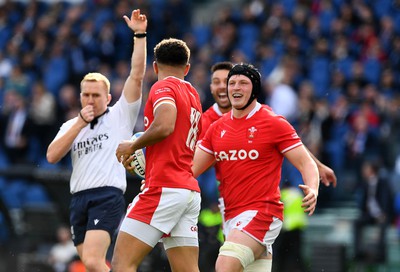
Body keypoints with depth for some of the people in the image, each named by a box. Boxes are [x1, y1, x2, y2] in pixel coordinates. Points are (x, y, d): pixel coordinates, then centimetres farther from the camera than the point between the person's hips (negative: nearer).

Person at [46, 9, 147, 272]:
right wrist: (79, 124, -2)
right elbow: (52, 156, 3)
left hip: (108, 196, -6)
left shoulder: (120, 115, 7)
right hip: (79, 198, 6)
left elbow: (137, 76, -2)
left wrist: (139, 35, -8)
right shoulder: (71, 126, 19)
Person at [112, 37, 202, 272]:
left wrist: (133, 146, -6)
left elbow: (165, 125, -22)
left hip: (164, 189, -8)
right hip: (190, 191, 8)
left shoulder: (163, 87, -2)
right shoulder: (193, 94, 20)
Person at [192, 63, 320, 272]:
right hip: (231, 216, 6)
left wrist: (312, 191, -25)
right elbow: (191, 168, 15)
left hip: (262, 211, -6)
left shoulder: (274, 123, -4)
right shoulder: (217, 128, 12)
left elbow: (306, 163, -5)